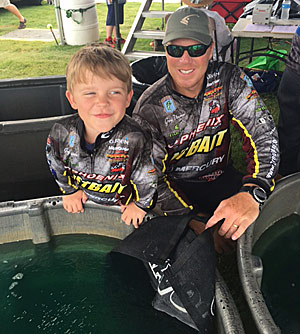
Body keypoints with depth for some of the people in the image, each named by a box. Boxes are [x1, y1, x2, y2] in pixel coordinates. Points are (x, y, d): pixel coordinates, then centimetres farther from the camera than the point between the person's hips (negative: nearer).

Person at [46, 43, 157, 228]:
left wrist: (141, 204, -5)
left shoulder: (134, 139, -34)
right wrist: (70, 190, 10)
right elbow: (57, 164, 0)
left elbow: (147, 178, -17)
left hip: (122, 207, -3)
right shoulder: (62, 132, -23)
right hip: (84, 202, 4)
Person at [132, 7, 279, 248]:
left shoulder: (229, 79, -9)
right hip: (178, 188, -2)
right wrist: (194, 224, -30)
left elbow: (264, 135, -18)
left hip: (223, 178, 3)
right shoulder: (149, 108, -15)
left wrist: (252, 194, -38)